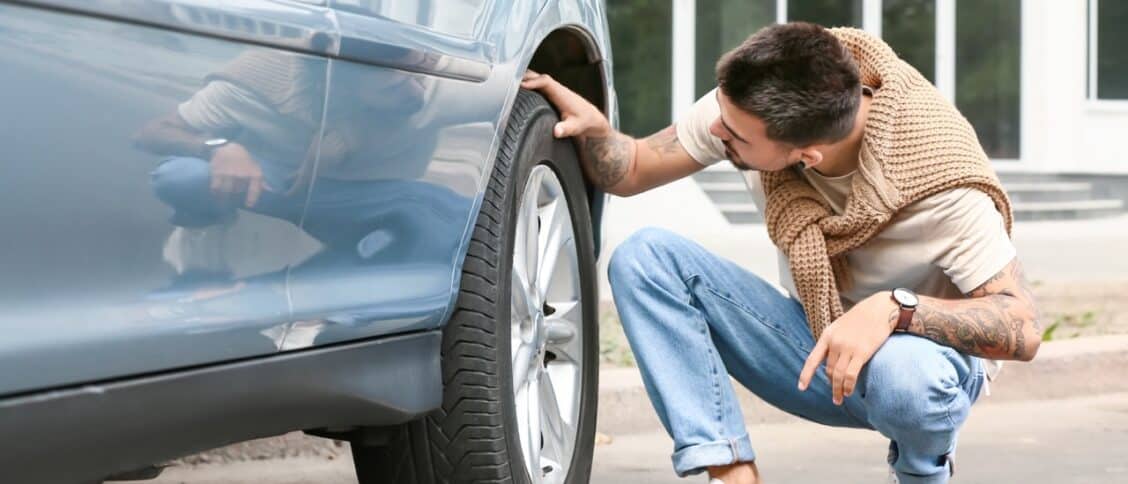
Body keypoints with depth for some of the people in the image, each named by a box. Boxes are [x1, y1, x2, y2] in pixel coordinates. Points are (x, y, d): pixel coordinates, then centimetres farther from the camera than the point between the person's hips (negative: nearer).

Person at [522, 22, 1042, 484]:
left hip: (925, 348, -4)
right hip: (816, 350, 4)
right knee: (644, 257, -17)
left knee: (904, 371, -42)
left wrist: (896, 308, -43)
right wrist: (593, 127, -25)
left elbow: (1022, 330, -28)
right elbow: (632, 171, -2)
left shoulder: (939, 179, -30)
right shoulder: (746, 107, -17)